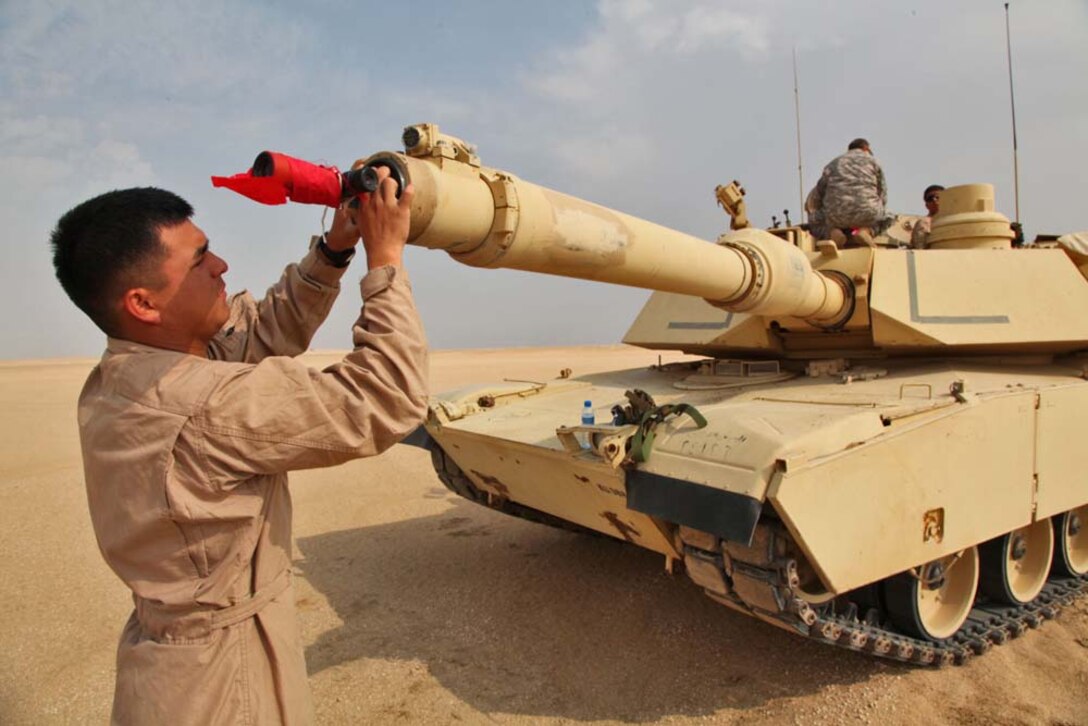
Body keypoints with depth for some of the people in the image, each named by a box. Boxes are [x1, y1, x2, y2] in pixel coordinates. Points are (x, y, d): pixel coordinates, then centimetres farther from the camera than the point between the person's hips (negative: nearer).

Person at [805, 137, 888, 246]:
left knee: (815, 222, 31)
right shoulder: (873, 161, 15)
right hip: (866, 214, -1)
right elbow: (883, 197, 14)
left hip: (836, 216, 1)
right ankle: (866, 230, -3)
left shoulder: (834, 163, 20)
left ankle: (832, 232, -5)